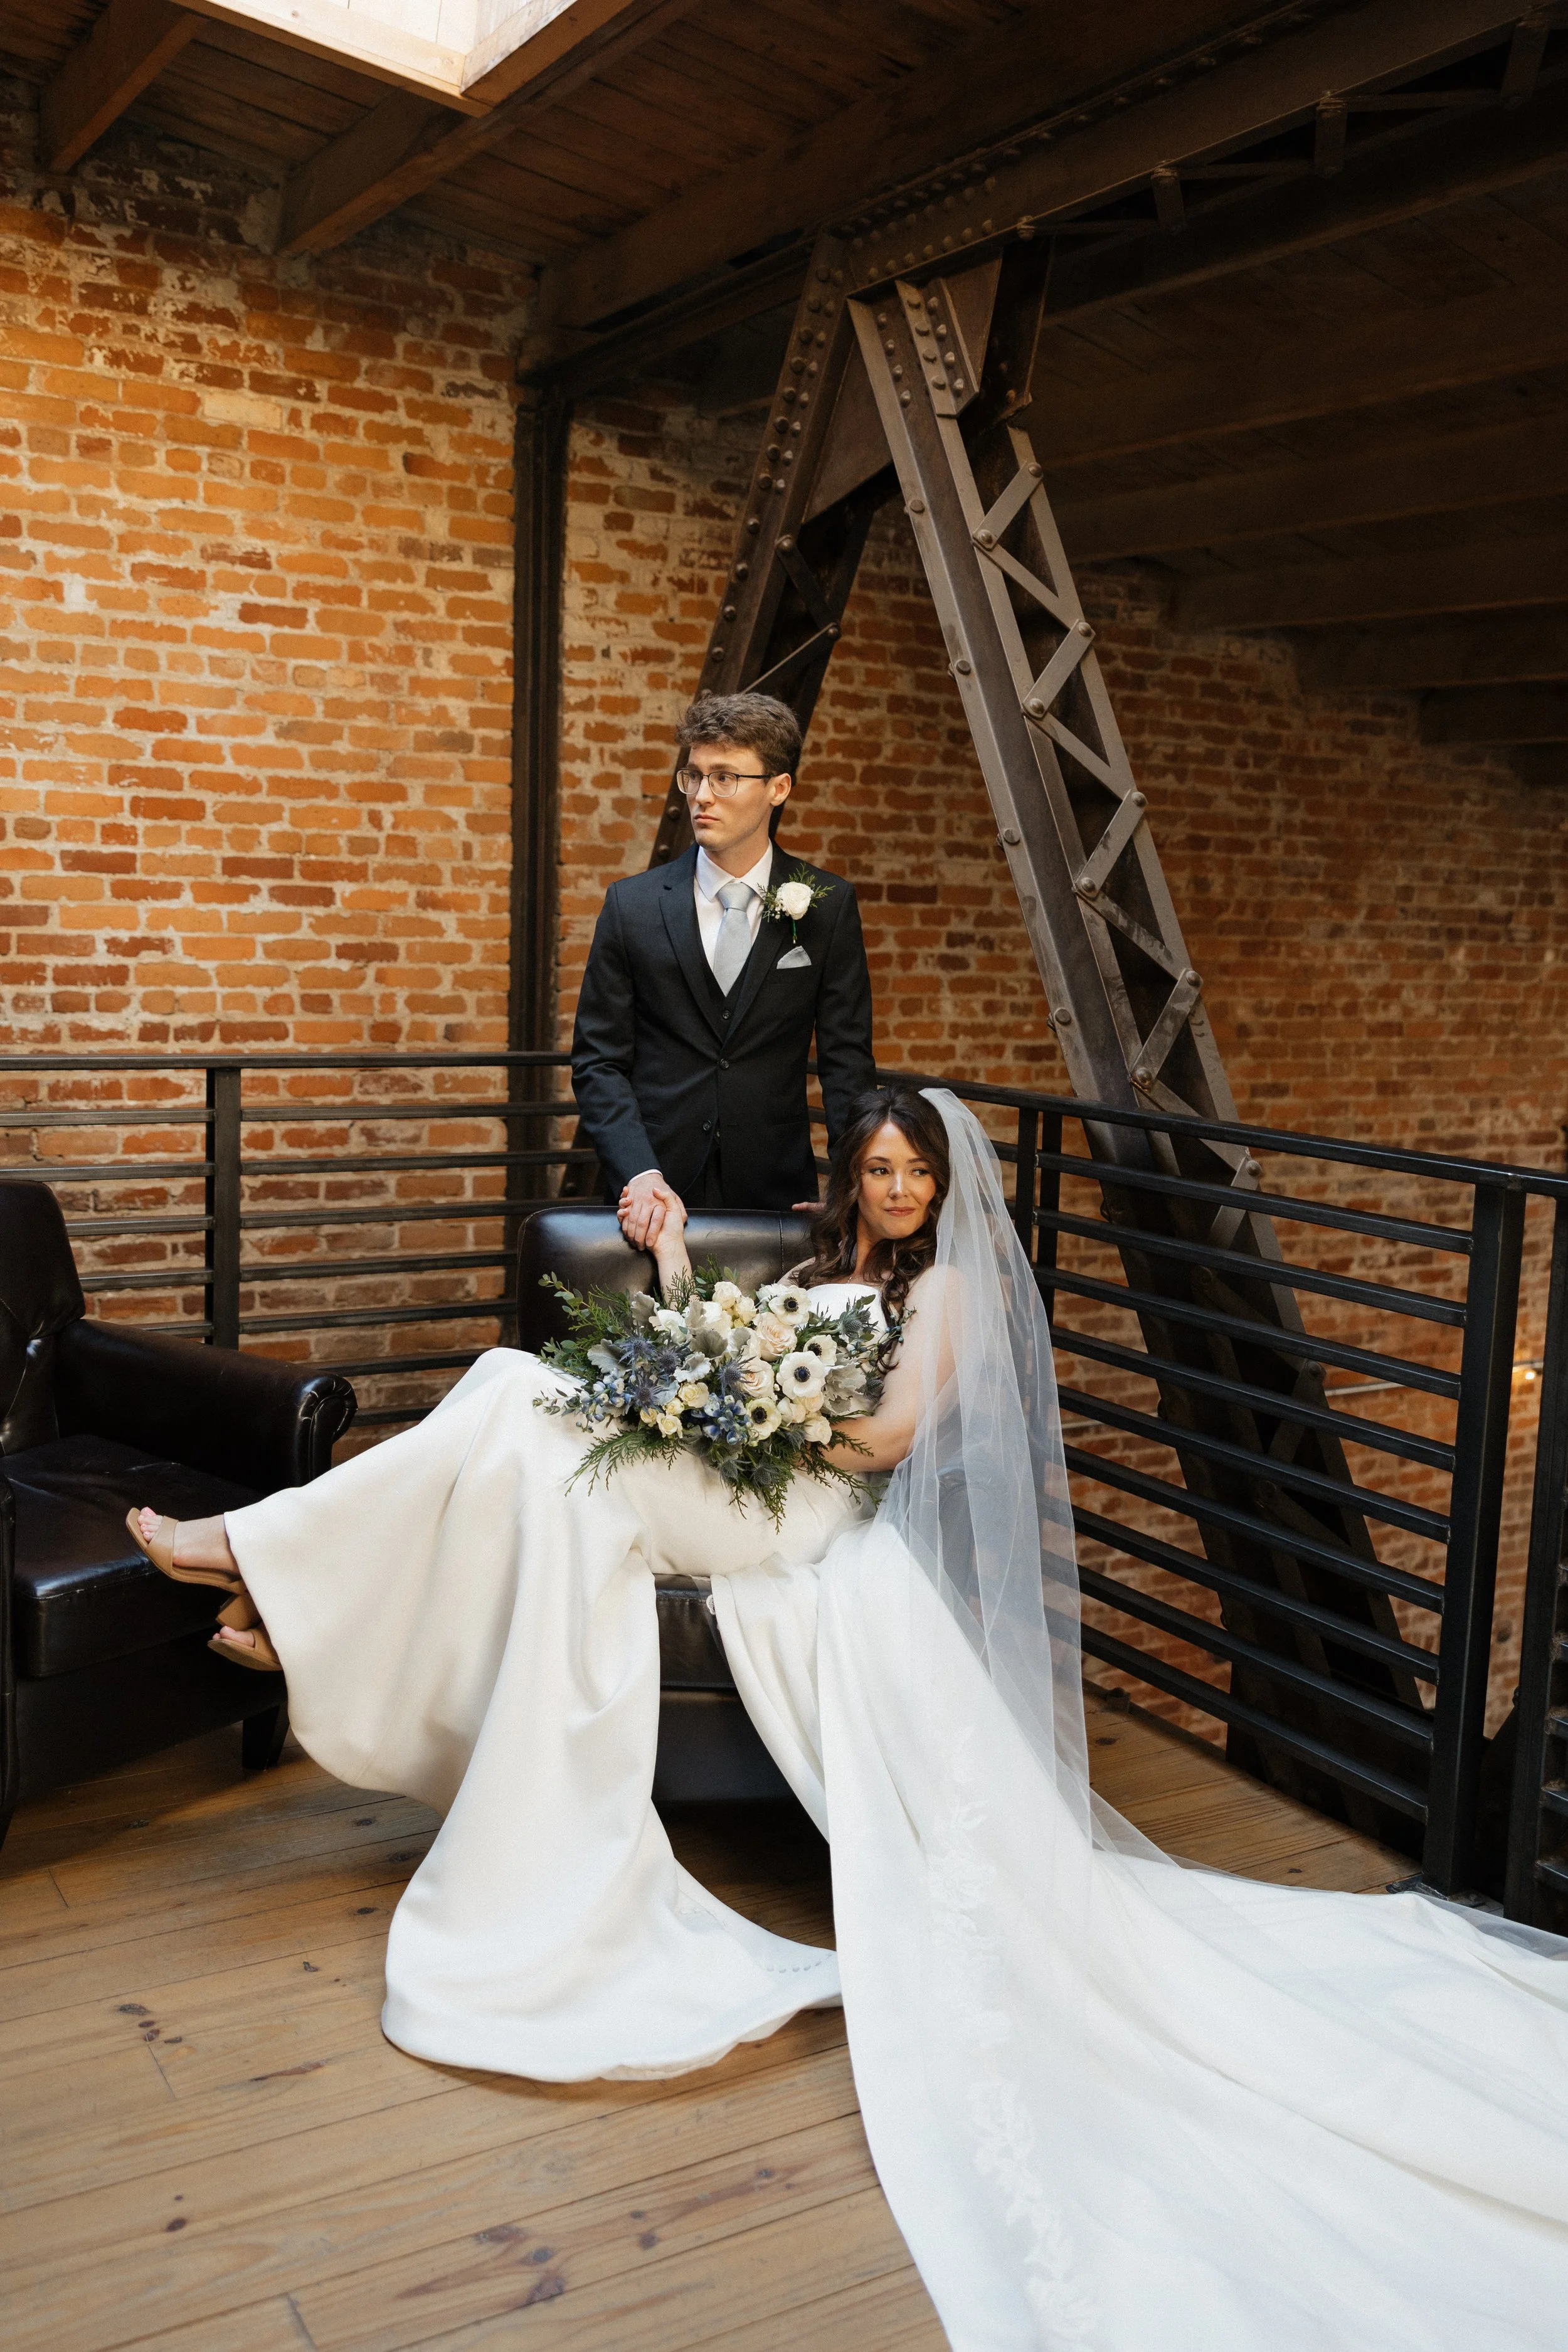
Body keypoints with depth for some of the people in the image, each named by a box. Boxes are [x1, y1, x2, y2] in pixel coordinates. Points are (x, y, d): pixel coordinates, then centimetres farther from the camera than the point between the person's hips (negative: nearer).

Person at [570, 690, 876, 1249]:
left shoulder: (827, 906, 2)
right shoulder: (632, 904, 2)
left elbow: (846, 1061, 2)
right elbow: (599, 1062, 0)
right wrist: (641, 1176, -15)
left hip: (778, 1198, 0)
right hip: (657, 1197, 0)